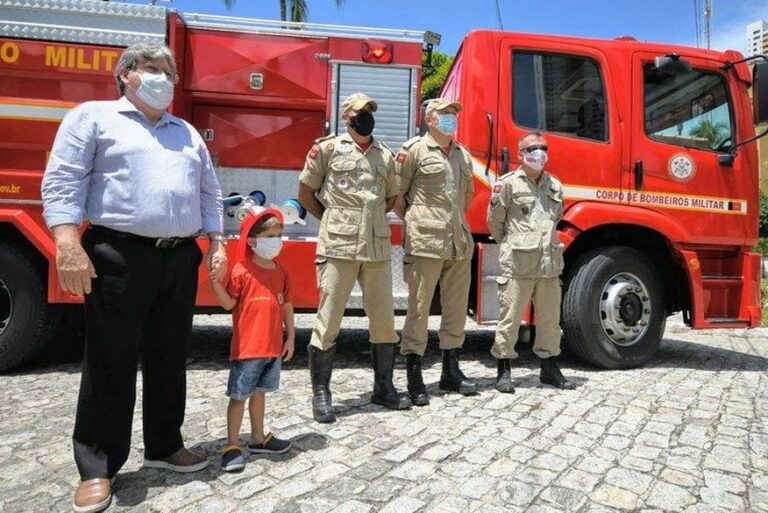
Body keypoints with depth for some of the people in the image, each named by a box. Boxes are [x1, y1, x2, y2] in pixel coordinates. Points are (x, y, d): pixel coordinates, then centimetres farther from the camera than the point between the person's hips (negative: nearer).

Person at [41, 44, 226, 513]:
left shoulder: (188, 133, 21)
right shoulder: (93, 117, 6)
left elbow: (209, 193, 20)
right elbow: (63, 182, -4)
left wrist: (217, 243, 9)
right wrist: (69, 245, -15)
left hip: (181, 259, 5)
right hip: (120, 256, -4)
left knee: (170, 361, 11)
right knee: (111, 364, 1)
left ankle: (164, 445, 26)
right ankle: (98, 467, 14)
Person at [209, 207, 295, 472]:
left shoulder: (281, 272, 6)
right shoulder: (241, 271, -10)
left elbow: (287, 306, 11)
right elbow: (229, 304, -7)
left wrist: (290, 336, 10)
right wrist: (215, 282, -22)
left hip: (273, 348, 6)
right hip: (246, 348, -5)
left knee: (259, 393, 19)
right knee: (239, 397, 3)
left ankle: (258, 438, 33)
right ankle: (232, 446, 14)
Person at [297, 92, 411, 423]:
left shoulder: (385, 155, 16)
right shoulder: (328, 148, 5)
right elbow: (305, 193, 9)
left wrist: (370, 220, 13)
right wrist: (332, 220, 6)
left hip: (378, 248, 4)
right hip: (338, 247, -4)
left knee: (384, 320, 8)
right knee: (329, 321, -1)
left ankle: (383, 388, 24)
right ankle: (321, 393, 13)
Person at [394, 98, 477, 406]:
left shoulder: (463, 154, 19)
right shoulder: (415, 150, 0)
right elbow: (396, 193, -3)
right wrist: (413, 223, -1)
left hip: (460, 243, 7)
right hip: (425, 243, -6)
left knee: (456, 307, 11)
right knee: (419, 309, -2)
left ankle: (451, 371, 24)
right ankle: (414, 377, 8)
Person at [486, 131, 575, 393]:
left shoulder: (555, 185, 16)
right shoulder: (508, 183, -2)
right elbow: (495, 221, 3)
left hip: (549, 263, 6)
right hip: (517, 264, -5)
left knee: (550, 318, 12)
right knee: (510, 317, -1)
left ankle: (549, 368, 25)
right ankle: (504, 371, 11)